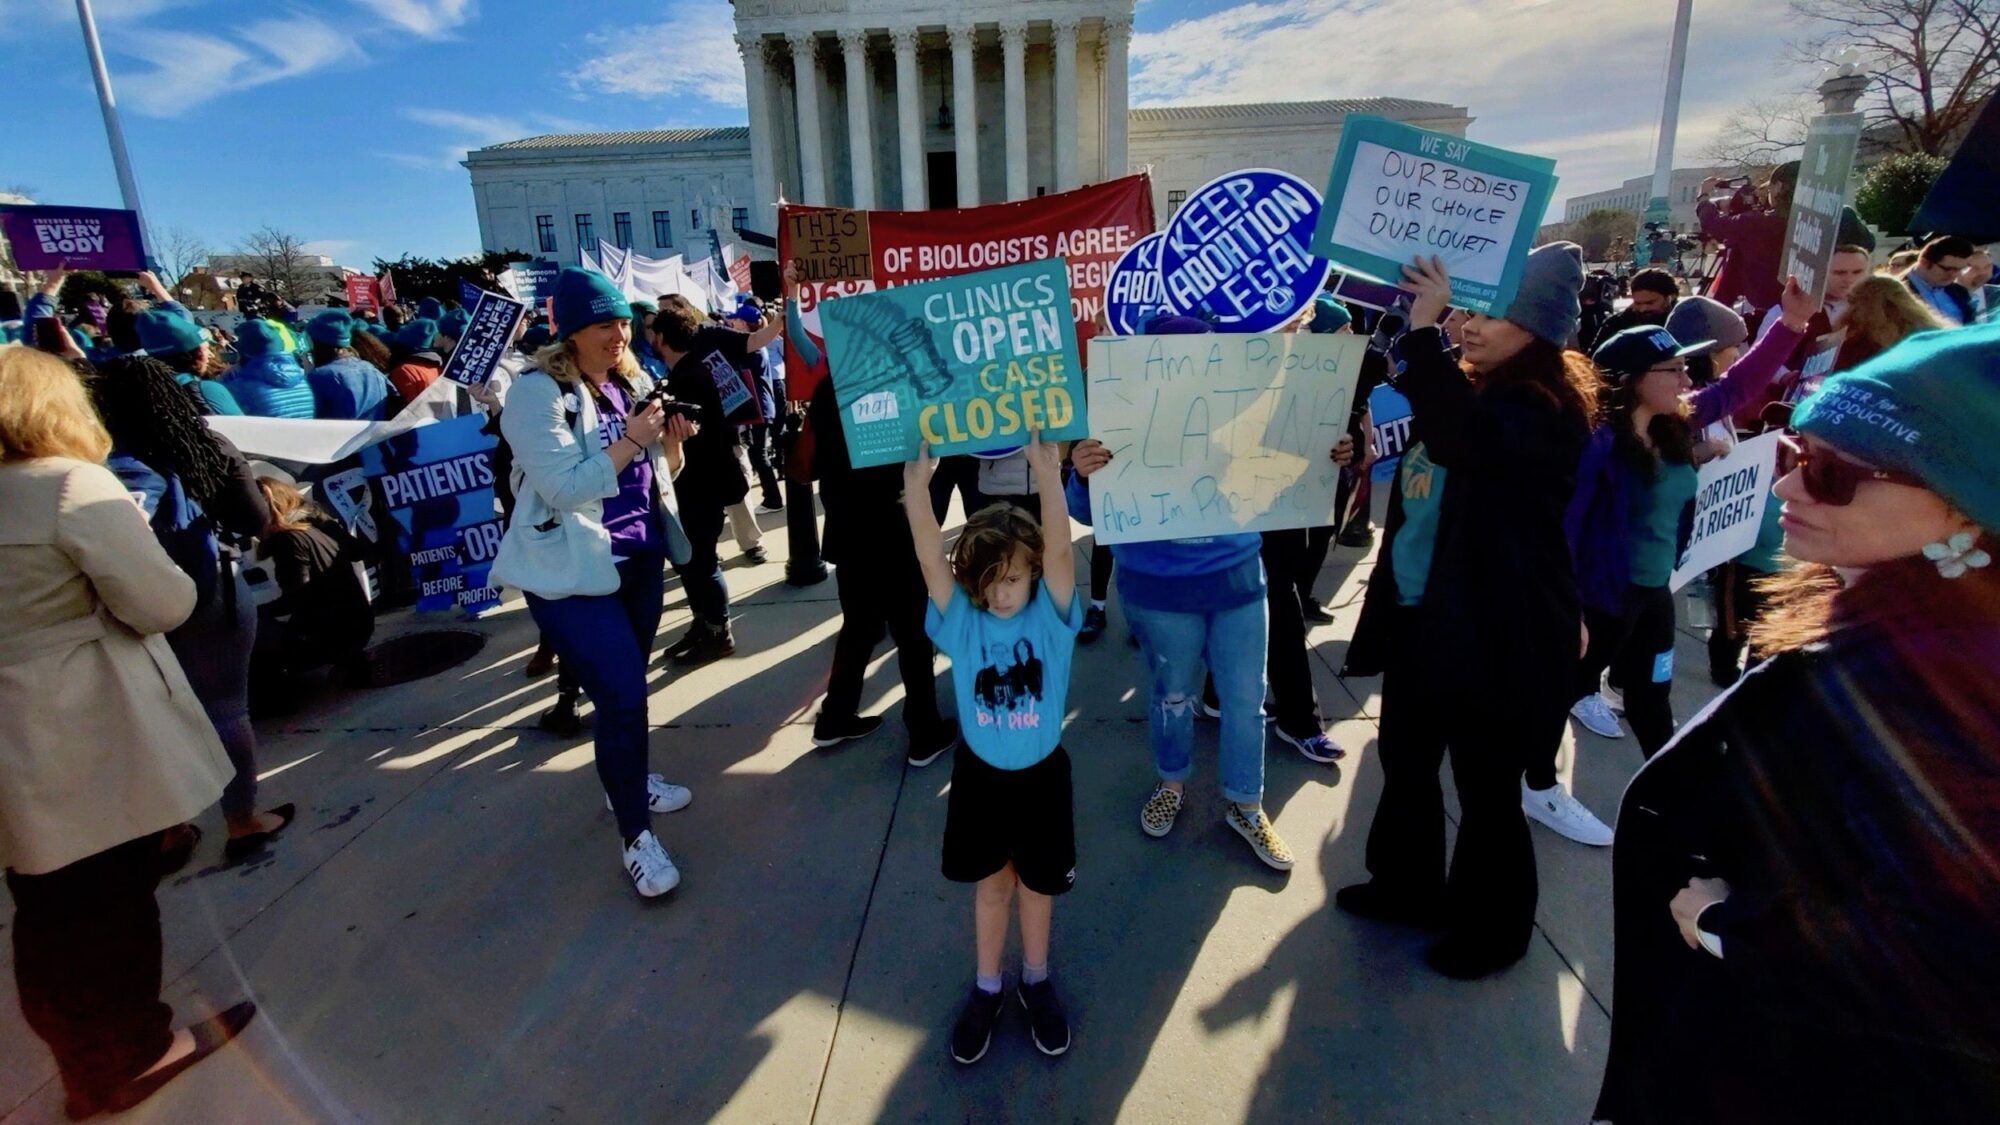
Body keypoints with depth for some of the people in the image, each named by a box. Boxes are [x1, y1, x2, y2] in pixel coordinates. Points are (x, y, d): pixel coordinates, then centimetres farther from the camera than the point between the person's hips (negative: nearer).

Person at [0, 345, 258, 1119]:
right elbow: (161, 604, -18)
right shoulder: (73, 486, -16)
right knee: (112, 904, 10)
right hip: (91, 743, -7)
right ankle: (126, 1057, 27)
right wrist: (169, 573, 0)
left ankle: (102, 1058, 34)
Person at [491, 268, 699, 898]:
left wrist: (672, 442, -5)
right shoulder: (538, 393, -13)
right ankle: (636, 836, 6)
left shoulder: (632, 382, 8)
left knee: (625, 686, 18)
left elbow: (657, 474, 14)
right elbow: (564, 487, -22)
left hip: (639, 558, 7)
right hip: (573, 571, -7)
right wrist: (628, 441, -24)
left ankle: (627, 781, 41)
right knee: (622, 695, -9)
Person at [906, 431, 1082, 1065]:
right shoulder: (961, 621, -13)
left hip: (1042, 775, -1)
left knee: (1036, 885, 18)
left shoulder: (1050, 617, -15)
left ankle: (1037, 981, 42)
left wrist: (1049, 476, -46)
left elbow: (1059, 550, -31)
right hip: (979, 775, 1)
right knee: (991, 884, 18)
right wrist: (917, 487, -43)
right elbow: (930, 561, -28)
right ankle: (985, 989, 39)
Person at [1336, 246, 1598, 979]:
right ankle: (1408, 886, 40)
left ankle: (1494, 926, 30)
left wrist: (1425, 330, -35)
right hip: (1419, 616, 9)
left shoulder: (1546, 410, -17)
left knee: (1486, 789, 7)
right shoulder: (1470, 389, 11)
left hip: (1495, 634, -9)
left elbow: (1465, 440, -40)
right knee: (1405, 761, 19)